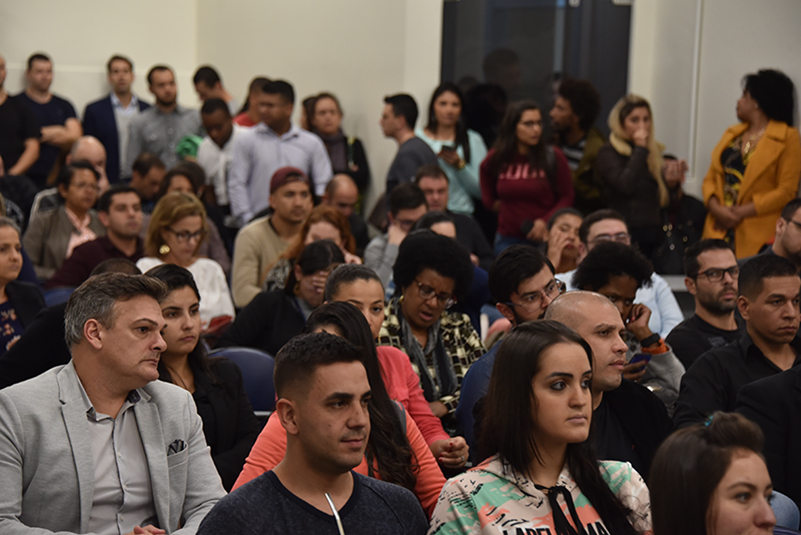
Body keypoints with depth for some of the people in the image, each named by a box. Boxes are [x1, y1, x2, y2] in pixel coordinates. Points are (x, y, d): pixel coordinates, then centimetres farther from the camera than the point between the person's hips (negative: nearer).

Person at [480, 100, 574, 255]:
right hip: (508, 239, 3)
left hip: (543, 240, -3)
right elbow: (485, 171, 26)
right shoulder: (497, 158, 2)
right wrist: (491, 201, 16)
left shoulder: (553, 157, -6)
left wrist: (545, 221, -15)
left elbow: (566, 198, -3)